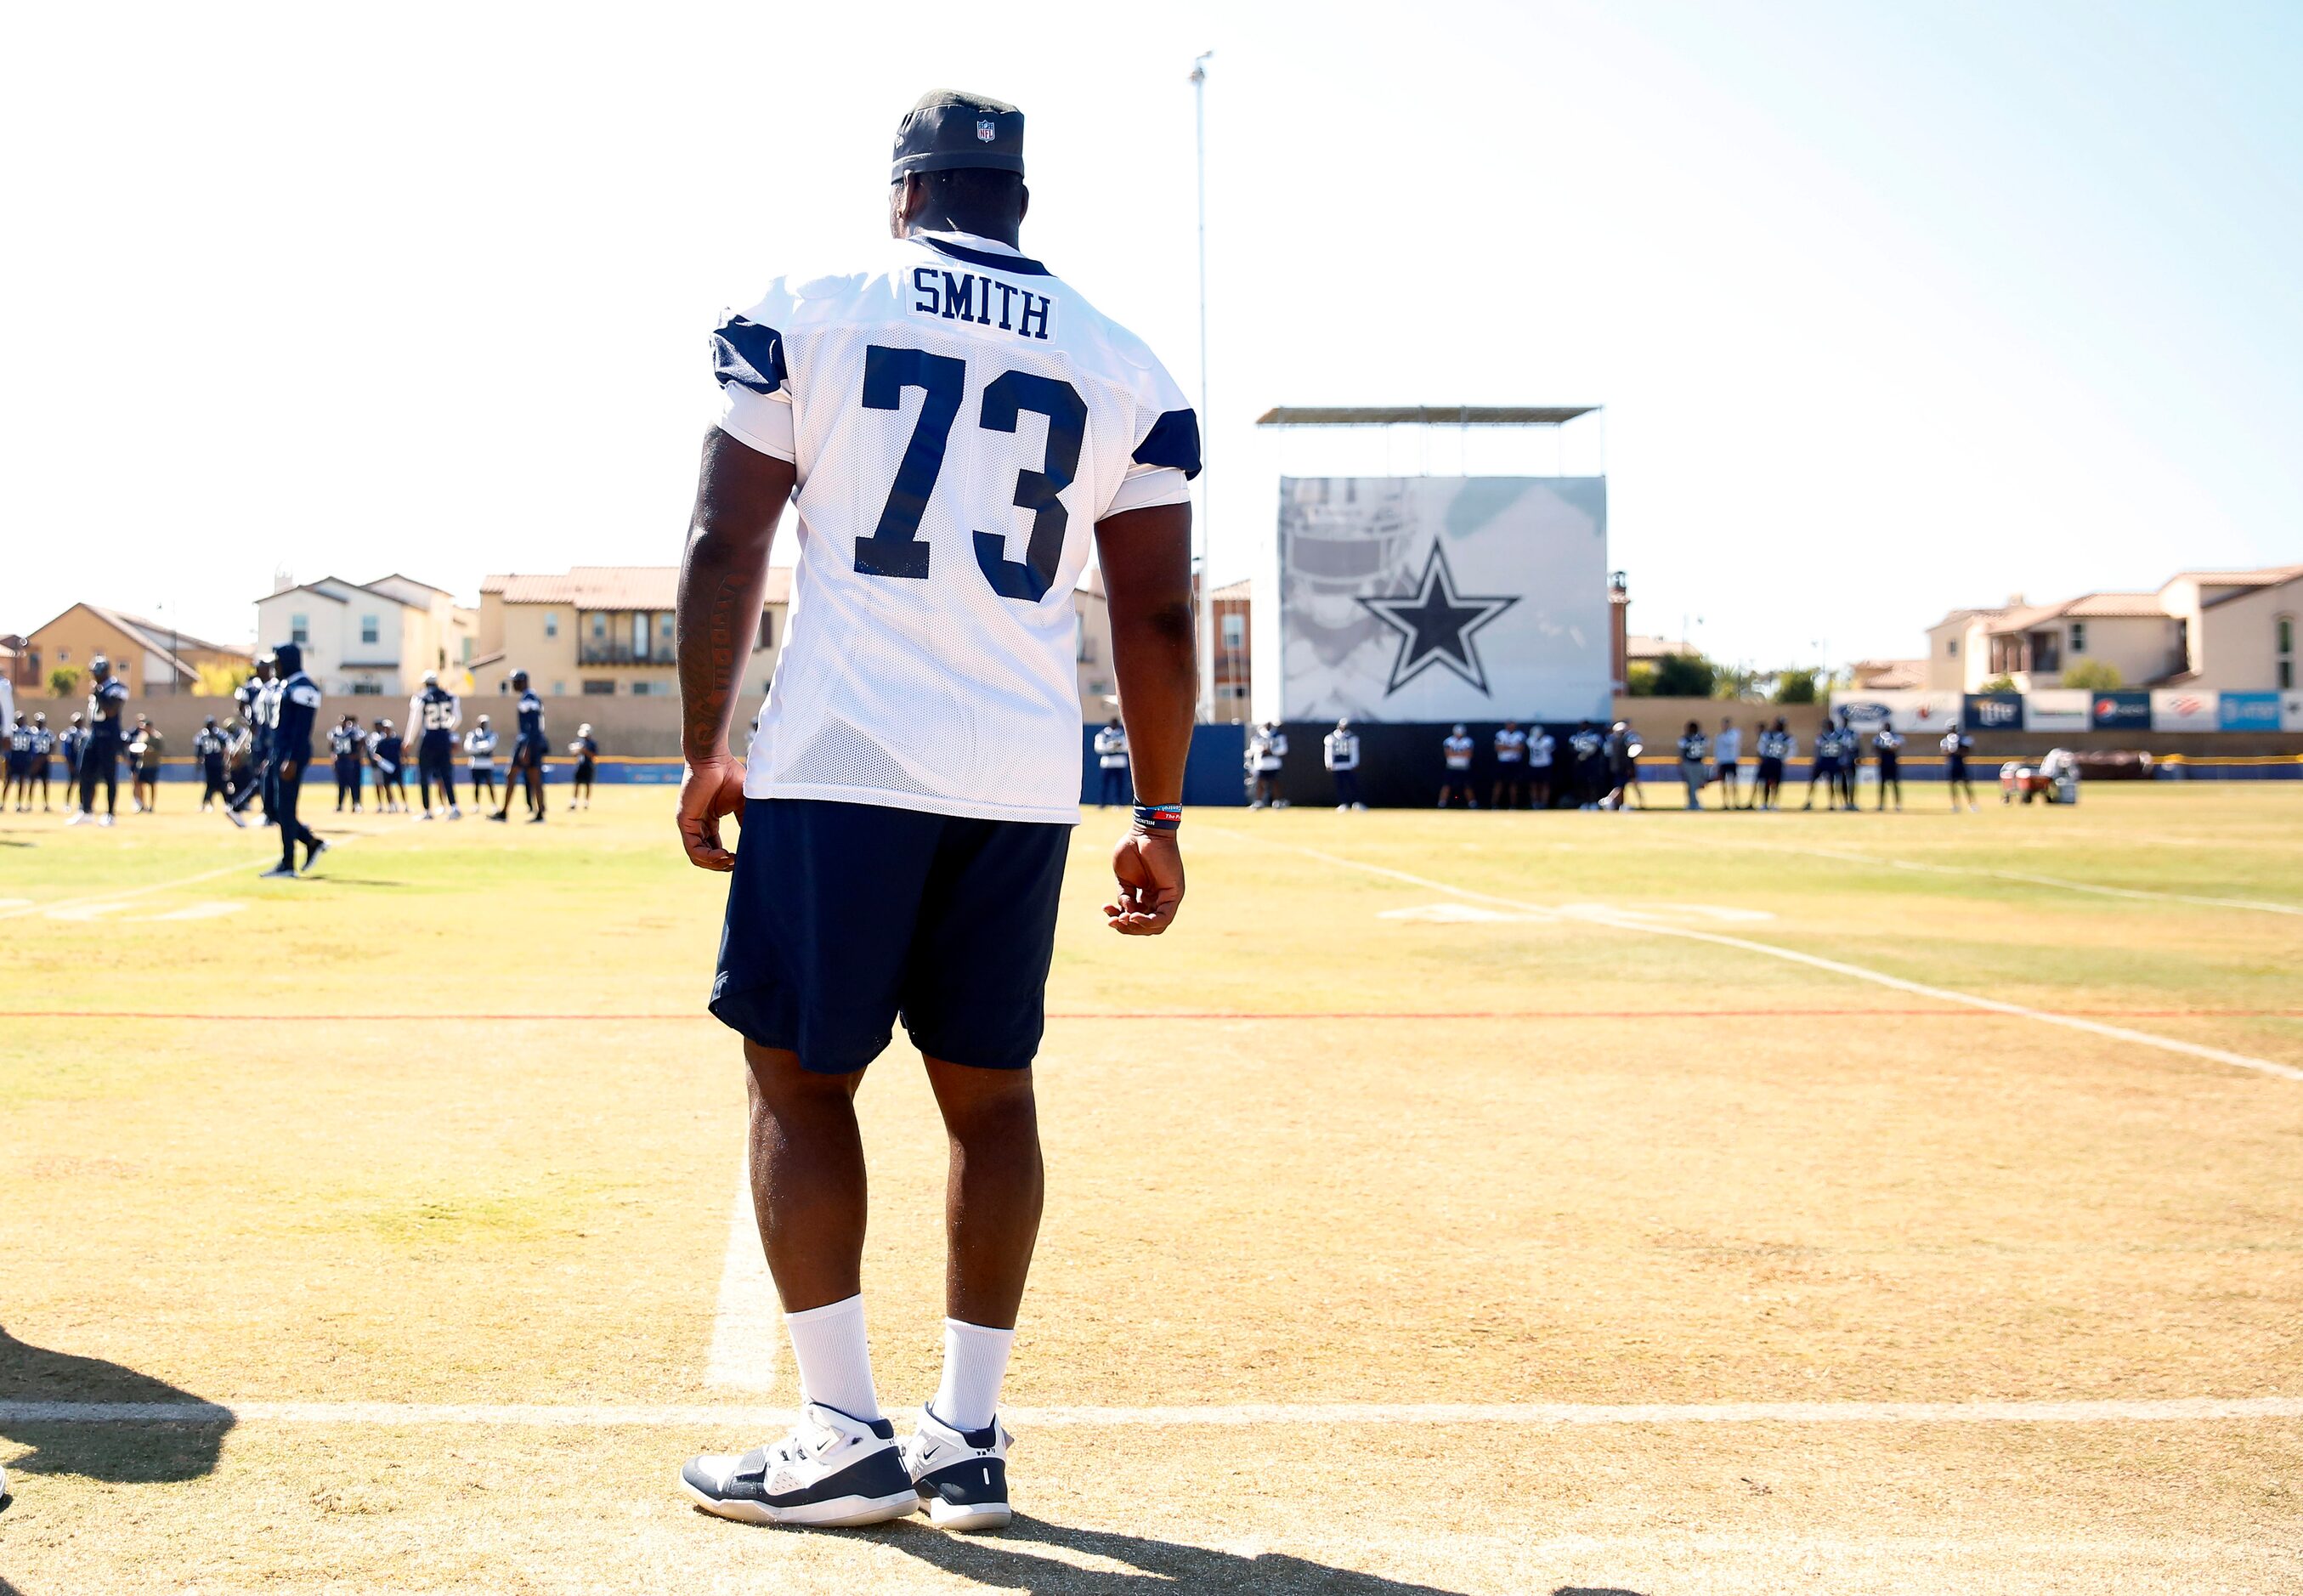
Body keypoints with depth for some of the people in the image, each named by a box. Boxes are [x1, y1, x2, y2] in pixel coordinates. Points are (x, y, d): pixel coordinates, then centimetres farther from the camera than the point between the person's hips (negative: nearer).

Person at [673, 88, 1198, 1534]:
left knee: (798, 1074, 7)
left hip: (841, 762, -3)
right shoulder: (1124, 367, 10)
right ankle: (970, 1440, 15)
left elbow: (726, 547, -1)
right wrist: (1159, 822, 13)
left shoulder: (808, 314, 4)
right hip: (1024, 778, 3)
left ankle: (849, 1436, 6)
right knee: (990, 1088, 12)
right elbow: (1157, 618, 6)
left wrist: (706, 751, 7)